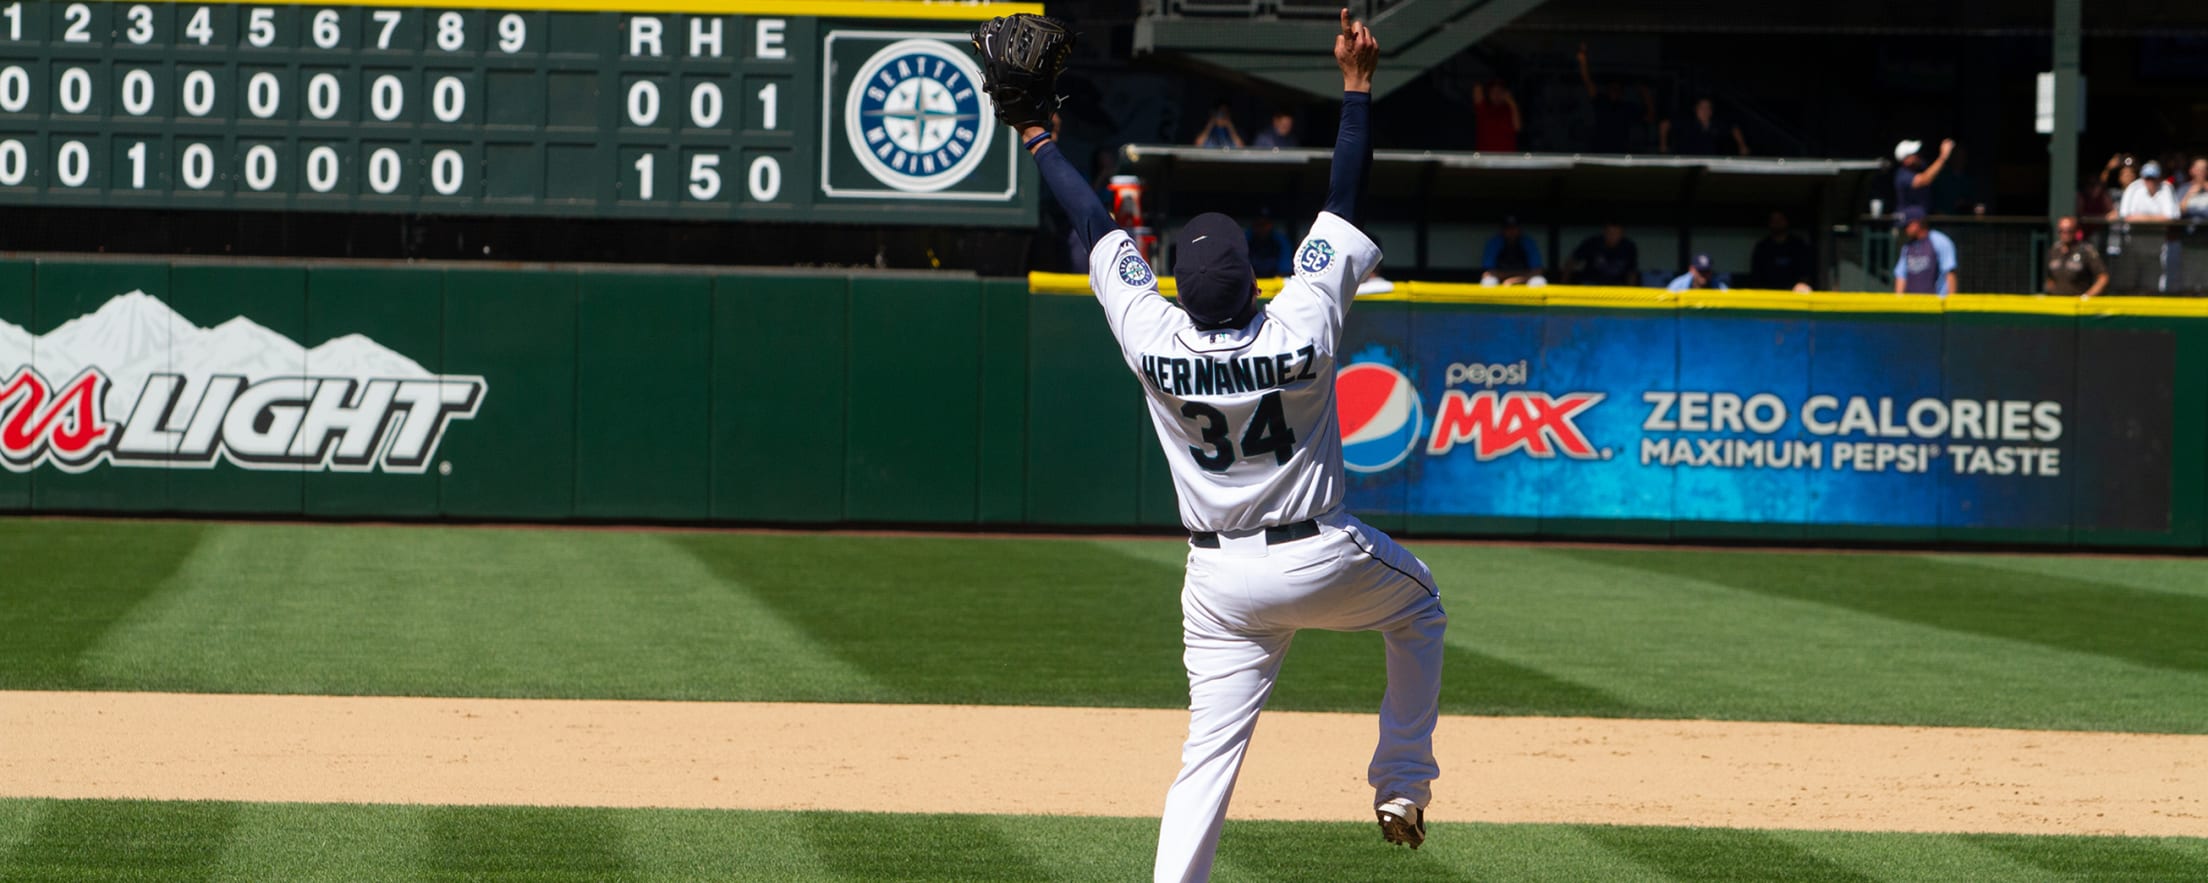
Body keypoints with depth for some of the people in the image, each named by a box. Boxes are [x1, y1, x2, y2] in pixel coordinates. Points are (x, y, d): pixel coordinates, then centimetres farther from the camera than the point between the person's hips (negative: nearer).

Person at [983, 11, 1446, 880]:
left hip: (1221, 580, 2)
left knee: (1211, 751, 4)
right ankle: (1402, 785, 26)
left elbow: (1100, 230, -3)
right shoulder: (1303, 330, -19)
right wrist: (1356, 85, -5)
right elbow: (1343, 202, -11)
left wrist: (1036, 137, 8)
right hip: (1323, 560, -1)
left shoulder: (1154, 343, -16)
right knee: (1419, 605, 29)